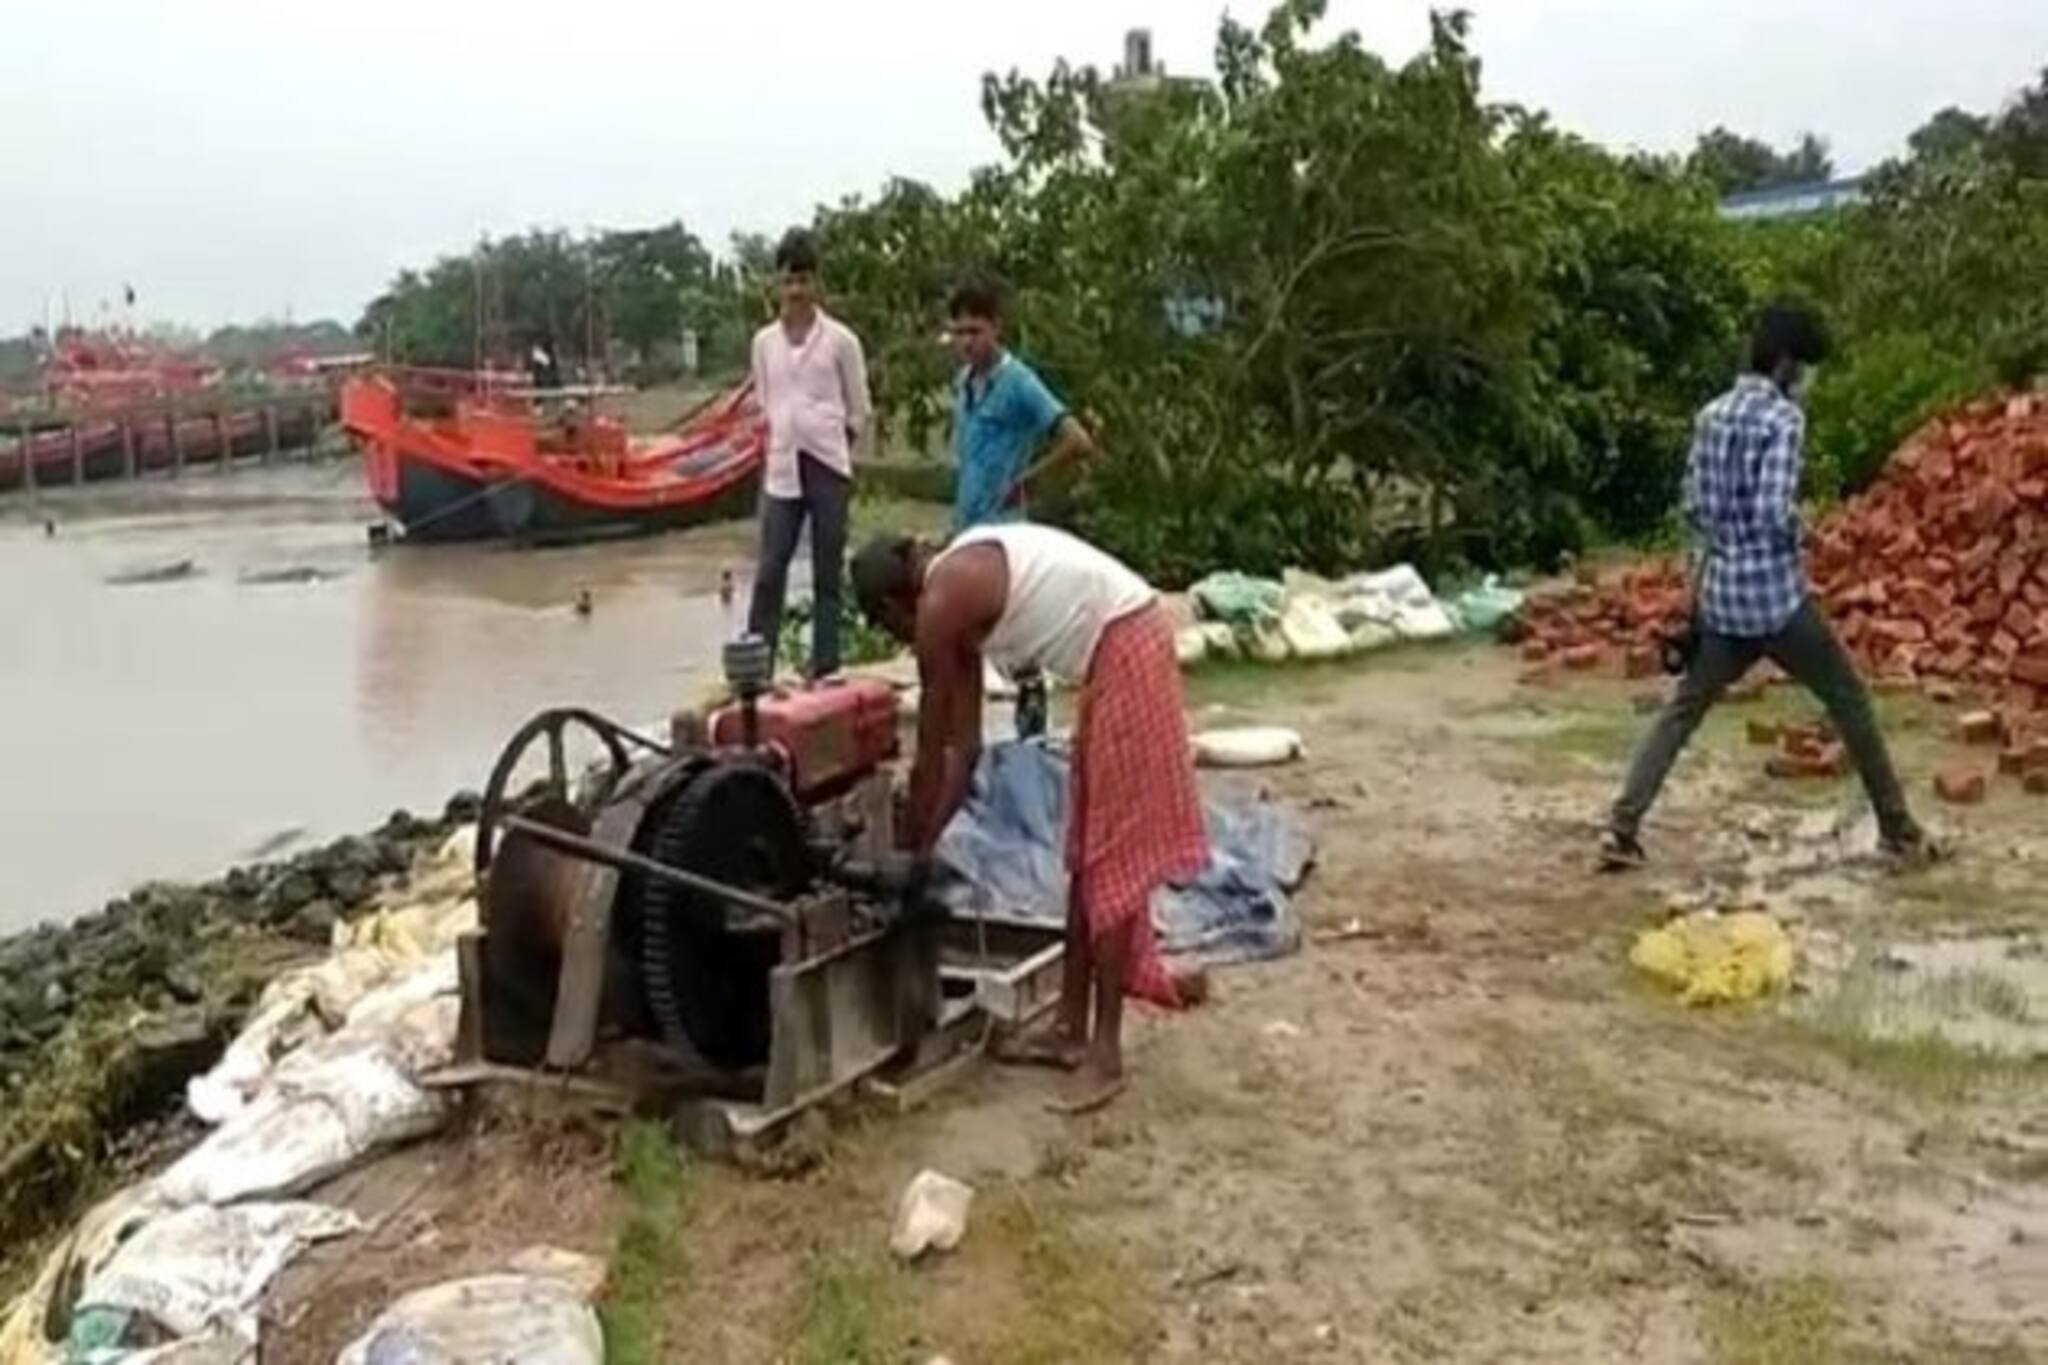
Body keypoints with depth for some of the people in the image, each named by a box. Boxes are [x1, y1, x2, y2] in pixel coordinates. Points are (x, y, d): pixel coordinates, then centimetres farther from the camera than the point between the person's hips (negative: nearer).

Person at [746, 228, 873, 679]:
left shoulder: (840, 339, -1)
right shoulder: (764, 341, 8)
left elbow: (859, 410, 3)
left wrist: (831, 448, 0)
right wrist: (779, 444, 7)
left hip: (828, 467, -2)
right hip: (782, 470, 2)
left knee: (827, 573, 3)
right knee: (769, 570, -1)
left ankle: (824, 667, 10)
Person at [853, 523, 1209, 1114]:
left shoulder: (941, 603, -12)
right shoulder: (963, 589, 14)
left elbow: (930, 759, -4)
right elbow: (965, 747, 17)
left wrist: (909, 853, 8)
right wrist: (928, 844, 18)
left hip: (1125, 655, -10)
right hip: (1123, 651, 10)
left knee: (1113, 856, -4)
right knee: (1086, 853, 14)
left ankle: (1106, 1054, 4)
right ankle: (1071, 1029, 23)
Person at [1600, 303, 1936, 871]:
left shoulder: (1710, 416, 8)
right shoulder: (1783, 417, -13)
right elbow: (1773, 513, -20)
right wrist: (1800, 534, -1)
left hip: (1719, 594, 6)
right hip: (1776, 595, -6)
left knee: (1682, 710, 11)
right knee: (1849, 700, 10)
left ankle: (1621, 829, 1)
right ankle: (1899, 830, 18)